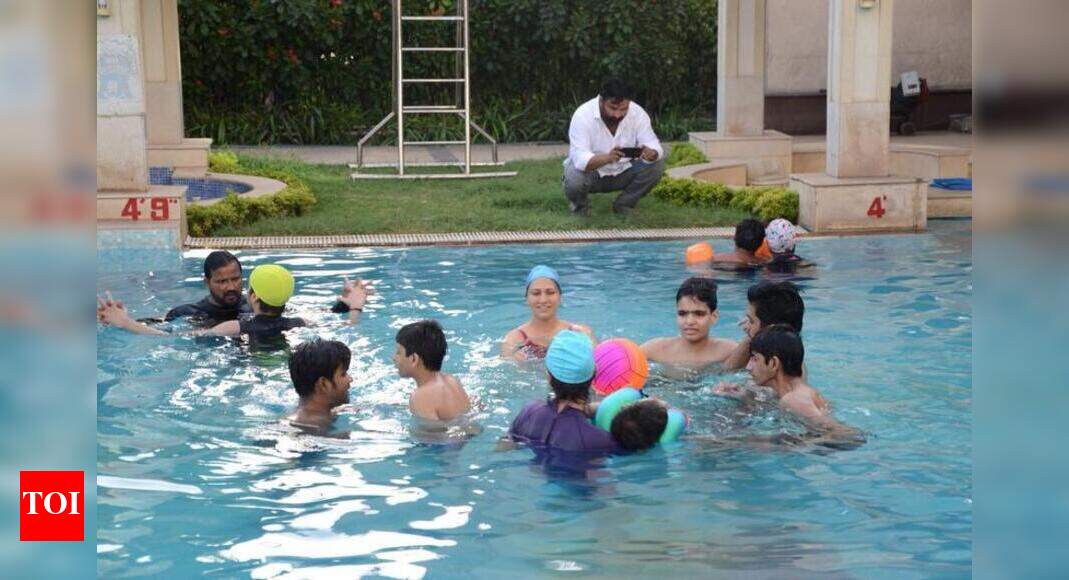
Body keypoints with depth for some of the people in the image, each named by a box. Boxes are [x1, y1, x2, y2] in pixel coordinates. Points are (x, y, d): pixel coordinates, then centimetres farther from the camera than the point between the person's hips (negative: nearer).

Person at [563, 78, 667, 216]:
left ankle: (624, 204, 3)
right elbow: (580, 160, -36)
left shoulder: (638, 113, -15)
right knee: (574, 180, -35)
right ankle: (580, 204, 3)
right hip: (590, 170, -3)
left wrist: (651, 153, -45)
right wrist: (607, 158, -55)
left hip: (622, 171, 3)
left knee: (656, 165, -21)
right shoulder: (583, 115, -26)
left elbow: (654, 146, -19)